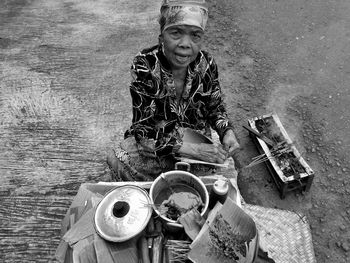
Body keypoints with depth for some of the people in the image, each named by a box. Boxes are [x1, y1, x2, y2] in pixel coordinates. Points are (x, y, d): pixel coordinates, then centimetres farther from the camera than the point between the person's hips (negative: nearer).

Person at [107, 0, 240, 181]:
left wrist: (227, 132, -18)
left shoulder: (206, 64, -12)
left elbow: (215, 108, 4)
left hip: (199, 144, 3)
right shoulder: (144, 65, -21)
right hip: (156, 144, -2)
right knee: (117, 159, -24)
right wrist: (192, 149, -32)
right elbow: (143, 129, -22)